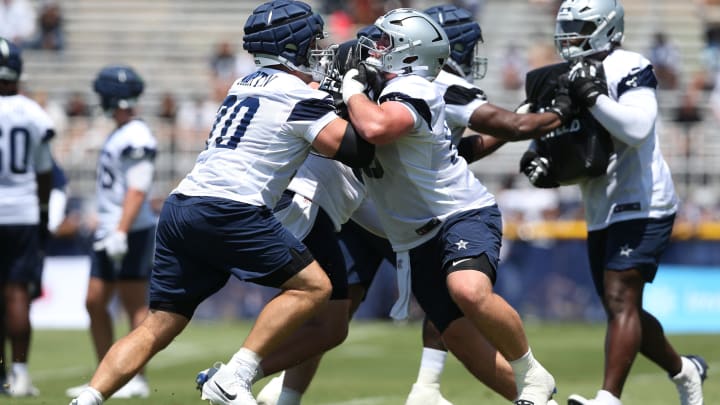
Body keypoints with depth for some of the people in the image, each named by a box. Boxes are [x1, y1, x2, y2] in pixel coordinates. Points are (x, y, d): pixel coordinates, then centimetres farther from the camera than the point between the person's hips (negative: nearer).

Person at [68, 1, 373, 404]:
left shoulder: (246, 85, 22)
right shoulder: (299, 97, -2)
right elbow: (357, 150, -6)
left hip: (181, 205, 8)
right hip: (227, 209, -8)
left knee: (161, 324, 10)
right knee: (313, 285, -1)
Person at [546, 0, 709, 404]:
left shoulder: (629, 68, -12)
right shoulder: (574, 77, 14)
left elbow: (637, 129, -26)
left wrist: (593, 97, -28)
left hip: (641, 207, -9)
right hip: (602, 214, 9)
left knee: (621, 301, -19)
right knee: (622, 310, 13)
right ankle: (685, 370, 33)